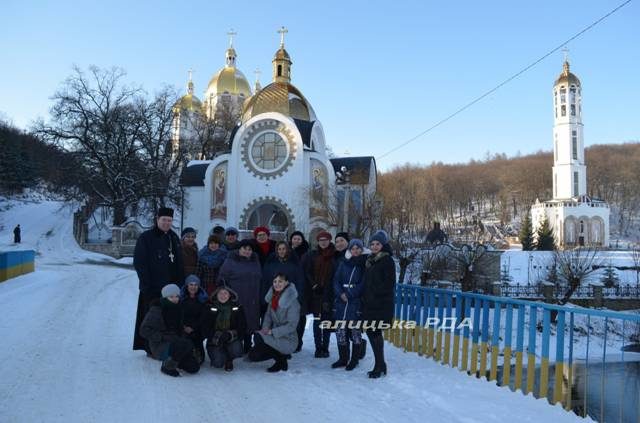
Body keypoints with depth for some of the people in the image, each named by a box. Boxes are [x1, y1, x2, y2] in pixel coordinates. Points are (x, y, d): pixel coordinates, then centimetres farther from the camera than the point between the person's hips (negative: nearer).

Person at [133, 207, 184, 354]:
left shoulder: (174, 238, 14)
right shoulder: (145, 237, -3)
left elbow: (179, 263, 16)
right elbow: (139, 263, -7)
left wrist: (180, 283, 8)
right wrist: (147, 284, -12)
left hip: (171, 286, 5)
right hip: (152, 288, -5)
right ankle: (151, 349, 10)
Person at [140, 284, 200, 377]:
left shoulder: (177, 309, 8)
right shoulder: (156, 309, -12)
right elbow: (144, 330, -15)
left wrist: (181, 337, 2)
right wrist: (163, 337, -25)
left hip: (175, 343, 7)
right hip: (159, 346, -7)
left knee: (194, 367, -6)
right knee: (188, 344, -33)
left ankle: (171, 359, 18)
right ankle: (167, 366, -11)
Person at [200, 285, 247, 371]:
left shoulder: (237, 307, 0)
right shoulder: (210, 308, -2)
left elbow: (242, 326, -1)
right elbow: (204, 328, -5)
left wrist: (231, 334, -17)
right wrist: (217, 336, -20)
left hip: (232, 340, 1)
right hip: (215, 341, -1)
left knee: (236, 350, -30)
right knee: (218, 363, -21)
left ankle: (229, 360, 8)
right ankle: (216, 354, 17)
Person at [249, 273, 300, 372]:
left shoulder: (292, 301, -19)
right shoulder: (272, 298, 3)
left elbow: (292, 325, -20)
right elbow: (268, 315, 11)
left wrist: (272, 332, -23)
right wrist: (265, 328, -8)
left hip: (288, 341, -7)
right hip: (276, 337, 7)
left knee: (259, 337, -25)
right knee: (253, 355, -4)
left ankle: (280, 360, -5)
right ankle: (281, 355, 10)